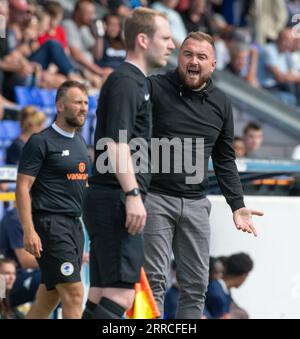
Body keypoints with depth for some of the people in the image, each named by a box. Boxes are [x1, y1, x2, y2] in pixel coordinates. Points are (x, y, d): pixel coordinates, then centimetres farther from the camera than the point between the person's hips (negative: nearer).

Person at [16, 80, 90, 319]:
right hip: (50, 224, -8)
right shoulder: (41, 142, -8)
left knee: (51, 294, 12)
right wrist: (29, 231, -19)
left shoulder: (80, 142, 16)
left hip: (74, 224, 8)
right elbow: (23, 188, -11)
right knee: (74, 292, -15)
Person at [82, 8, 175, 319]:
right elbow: (117, 142, -21)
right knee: (121, 291, -15)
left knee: (102, 294, 8)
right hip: (115, 199, -11)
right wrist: (132, 194, -27)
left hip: (105, 201, 11)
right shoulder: (126, 82, -10)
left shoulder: (134, 82, 22)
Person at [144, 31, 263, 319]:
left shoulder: (221, 104, 10)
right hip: (155, 198, -5)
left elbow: (224, 161, 17)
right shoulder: (154, 88, -5)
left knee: (195, 285, 5)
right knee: (153, 280, -8)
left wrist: (237, 205, 9)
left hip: (195, 204, 5)